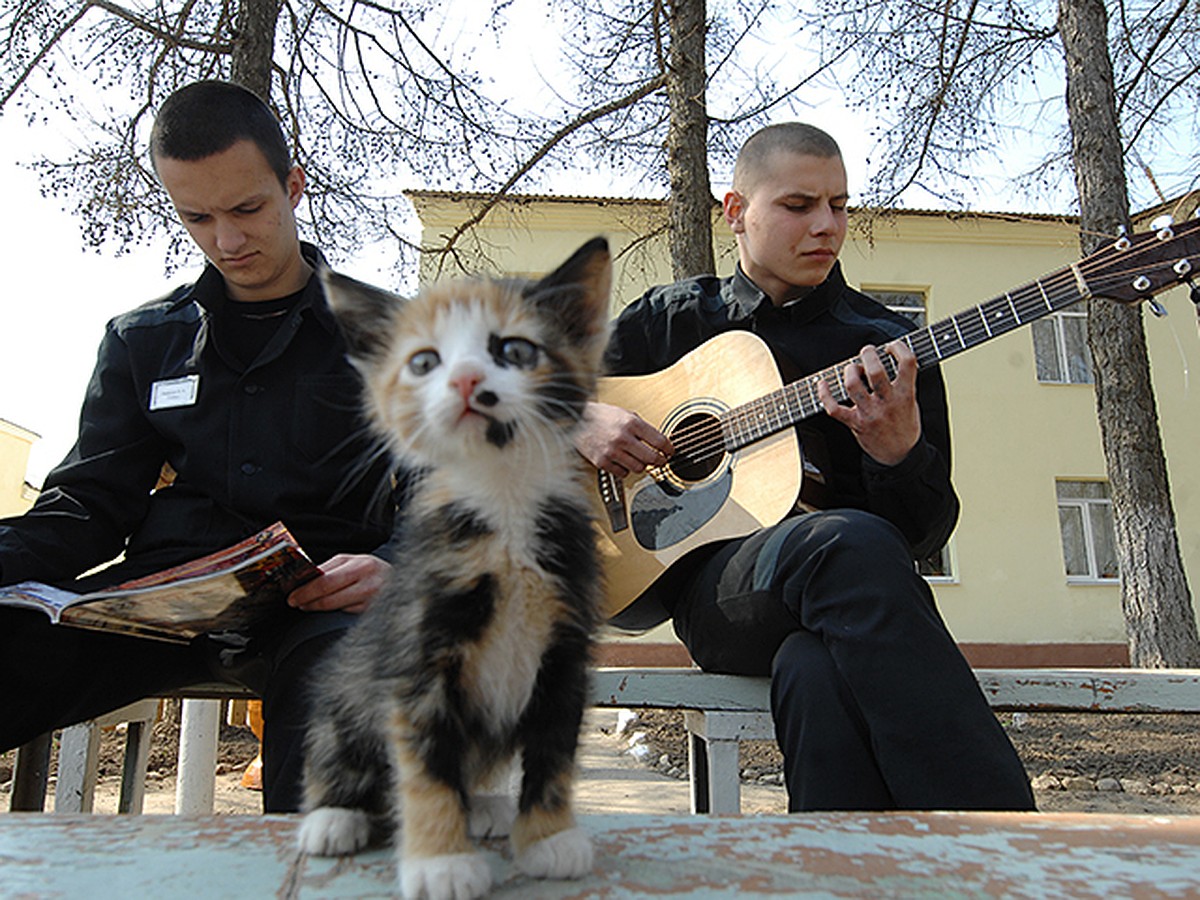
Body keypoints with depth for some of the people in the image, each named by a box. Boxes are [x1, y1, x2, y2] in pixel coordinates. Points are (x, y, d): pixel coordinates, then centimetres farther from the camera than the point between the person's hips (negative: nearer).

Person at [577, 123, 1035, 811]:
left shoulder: (889, 348, 11)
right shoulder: (673, 318, 14)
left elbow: (927, 533, 7)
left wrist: (898, 451, -15)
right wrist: (583, 420, -4)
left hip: (838, 595, 1)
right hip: (706, 583, 0)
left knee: (818, 670, -39)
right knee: (847, 541, -36)